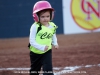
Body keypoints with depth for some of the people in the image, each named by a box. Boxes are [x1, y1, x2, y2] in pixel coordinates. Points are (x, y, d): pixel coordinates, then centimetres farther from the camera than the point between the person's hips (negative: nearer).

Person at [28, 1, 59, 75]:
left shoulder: (52, 26, -7)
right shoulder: (35, 27, -21)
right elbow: (32, 41, -22)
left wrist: (55, 43, 1)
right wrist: (42, 47, -34)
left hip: (47, 52, 2)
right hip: (35, 52, -2)